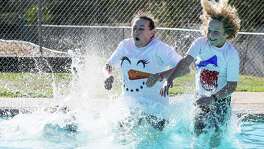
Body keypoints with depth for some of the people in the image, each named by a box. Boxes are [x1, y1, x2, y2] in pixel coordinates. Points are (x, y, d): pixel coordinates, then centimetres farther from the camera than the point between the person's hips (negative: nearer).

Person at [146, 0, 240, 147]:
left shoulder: (231, 54, -22)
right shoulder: (201, 43, -14)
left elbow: (232, 85, -21)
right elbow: (185, 62, -25)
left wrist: (213, 99, -35)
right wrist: (169, 79, -41)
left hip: (221, 100, -3)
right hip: (202, 98, 3)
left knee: (215, 137, -5)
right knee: (198, 135, 2)